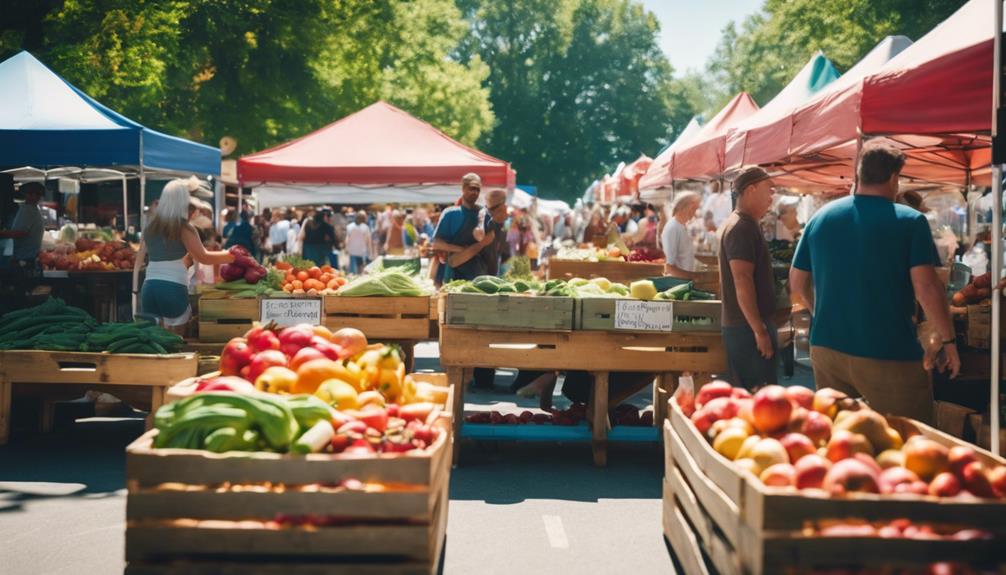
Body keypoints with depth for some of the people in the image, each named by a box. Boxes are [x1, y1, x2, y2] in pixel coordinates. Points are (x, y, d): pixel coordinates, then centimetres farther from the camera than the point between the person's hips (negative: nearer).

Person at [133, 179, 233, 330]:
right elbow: (203, 258, -2)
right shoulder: (184, 228, -3)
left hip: (150, 287, 5)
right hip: (173, 288, -5)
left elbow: (138, 262, 16)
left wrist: (135, 290, 22)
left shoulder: (150, 227, 14)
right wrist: (230, 256, 11)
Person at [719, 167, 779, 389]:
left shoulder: (738, 224, 18)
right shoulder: (742, 227, -15)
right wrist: (760, 331, -23)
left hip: (746, 325, 10)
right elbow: (742, 281, -22)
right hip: (748, 327, -10)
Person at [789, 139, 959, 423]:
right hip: (889, 356, -5)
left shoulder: (820, 217, 7)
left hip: (826, 348, 6)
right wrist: (948, 340, -4)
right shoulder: (910, 222, -8)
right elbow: (927, 288, -15)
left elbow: (798, 282, 13)